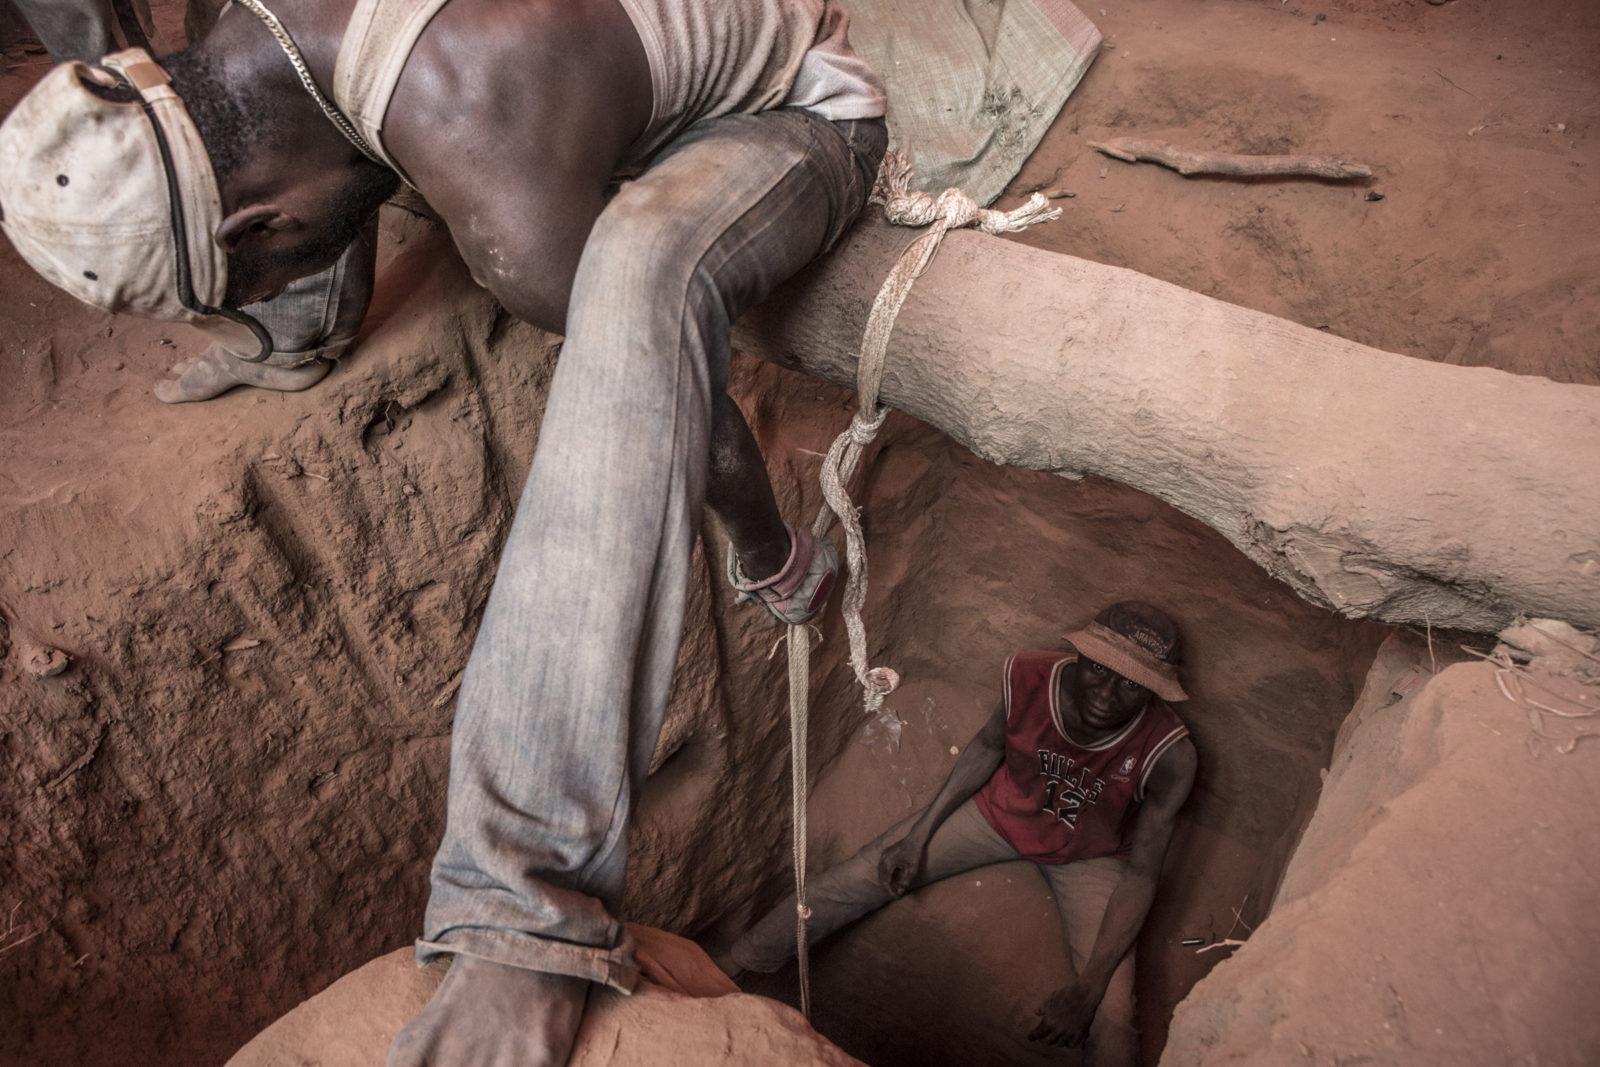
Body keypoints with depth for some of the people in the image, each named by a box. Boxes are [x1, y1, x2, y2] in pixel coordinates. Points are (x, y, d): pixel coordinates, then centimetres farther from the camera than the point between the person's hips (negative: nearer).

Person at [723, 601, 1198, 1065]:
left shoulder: (1168, 755, -31)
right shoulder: (1027, 676, -28)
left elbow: (1140, 874, -20)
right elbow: (987, 747, -6)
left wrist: (1087, 988, -24)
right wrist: (920, 832, -7)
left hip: (1088, 856, -1)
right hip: (1001, 811, 2)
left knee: (1110, 1026, -21)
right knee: (850, 883, -4)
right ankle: (725, 968, 15)